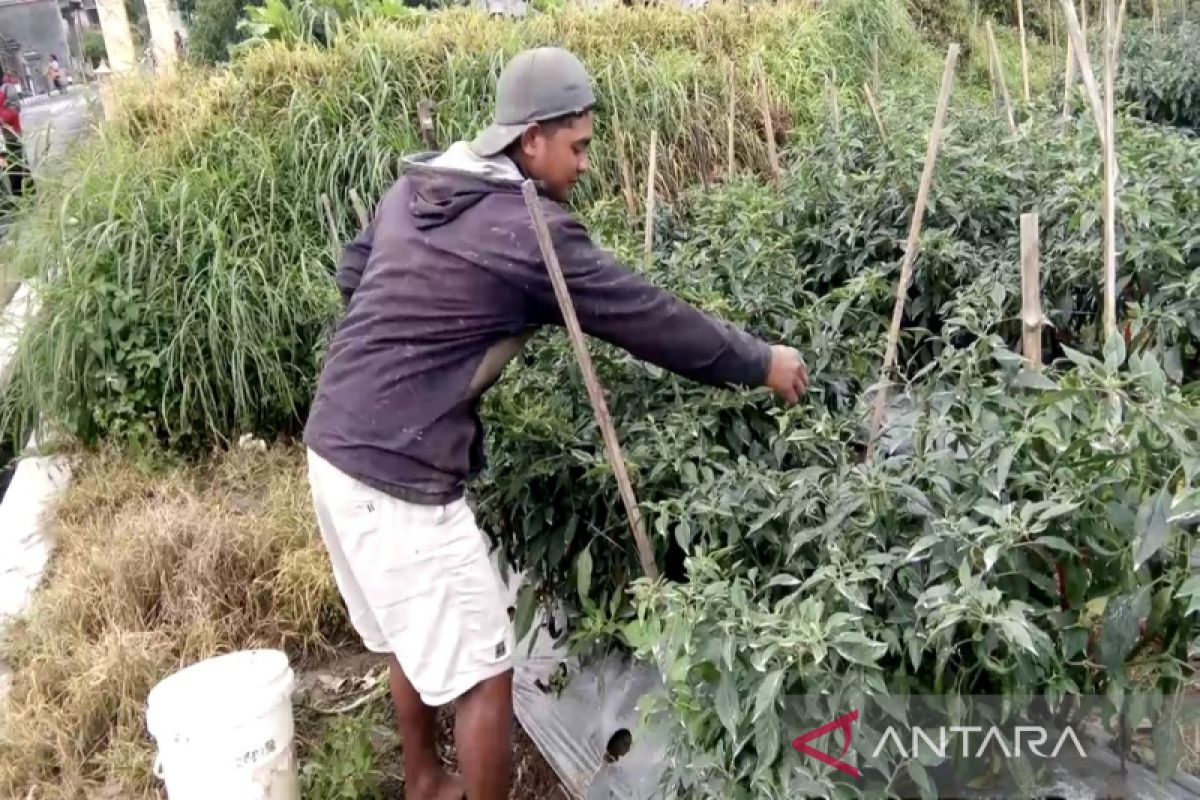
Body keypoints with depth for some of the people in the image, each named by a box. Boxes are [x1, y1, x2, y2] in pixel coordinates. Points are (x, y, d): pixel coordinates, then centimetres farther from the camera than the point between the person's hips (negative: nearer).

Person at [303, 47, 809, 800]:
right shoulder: (528, 230, -16)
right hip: (398, 473, -10)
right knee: (483, 672, 4)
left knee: (413, 637, 26)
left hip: (336, 444, 10)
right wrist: (761, 363, 2)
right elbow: (649, 317, -9)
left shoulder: (414, 186, 8)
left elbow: (352, 273, 22)